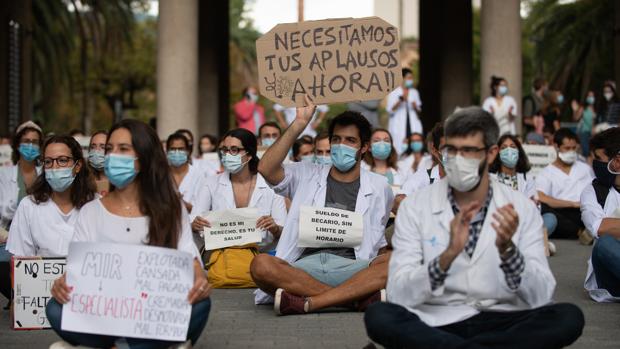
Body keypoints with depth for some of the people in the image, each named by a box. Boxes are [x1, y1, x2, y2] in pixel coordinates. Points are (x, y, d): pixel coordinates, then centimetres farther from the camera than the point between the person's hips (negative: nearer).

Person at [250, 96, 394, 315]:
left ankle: (307, 302, -38)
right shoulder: (307, 176, 18)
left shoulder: (379, 187, 19)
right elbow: (266, 169, 1)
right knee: (261, 264, -33)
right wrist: (299, 124, 1)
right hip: (305, 264, 0)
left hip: (351, 267, 0)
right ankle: (359, 298, -34)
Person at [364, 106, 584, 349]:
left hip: (501, 322, 2)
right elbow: (399, 295, -11)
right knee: (378, 316, -30)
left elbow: (539, 298, -7)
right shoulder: (414, 207, -1)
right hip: (436, 323, -1)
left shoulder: (521, 208, 2)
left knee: (568, 318, -25)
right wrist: (448, 255, -26)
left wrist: (507, 249, -24)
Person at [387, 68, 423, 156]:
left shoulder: (414, 92, 14)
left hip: (413, 126, 3)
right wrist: (400, 101, -16)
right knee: (399, 150, -12)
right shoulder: (394, 93, 3)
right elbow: (390, 110, -4)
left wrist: (415, 107, -3)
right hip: (399, 127, -3)